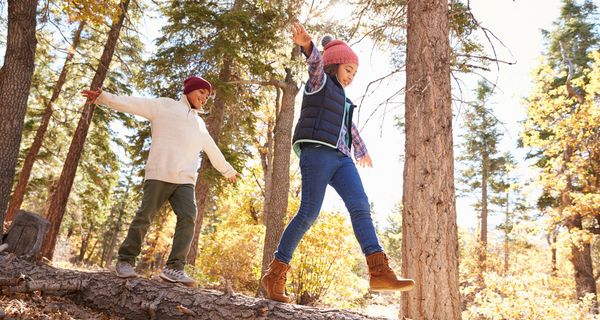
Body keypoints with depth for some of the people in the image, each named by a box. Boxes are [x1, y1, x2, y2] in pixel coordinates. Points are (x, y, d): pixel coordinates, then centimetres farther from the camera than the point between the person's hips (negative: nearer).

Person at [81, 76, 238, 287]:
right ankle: (125, 261, 10)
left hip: (185, 180, 5)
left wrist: (228, 170, 49)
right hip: (160, 174, -5)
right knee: (144, 217, -4)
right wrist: (103, 97, -11)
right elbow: (133, 104, 2)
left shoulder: (199, 124, 30)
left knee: (188, 218, -14)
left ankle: (174, 268, -15)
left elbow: (212, 150, 40)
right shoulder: (165, 106, 13)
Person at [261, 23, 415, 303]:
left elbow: (350, 127, 45)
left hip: (341, 158, 8)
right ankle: (274, 275, -6)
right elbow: (316, 61, -15)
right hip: (317, 152, -8)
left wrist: (361, 150, 57)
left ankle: (380, 272, -18)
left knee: (360, 206, -10)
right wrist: (307, 44, -36)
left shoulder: (342, 97, 31)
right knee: (309, 212, -14)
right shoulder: (320, 81, 9)